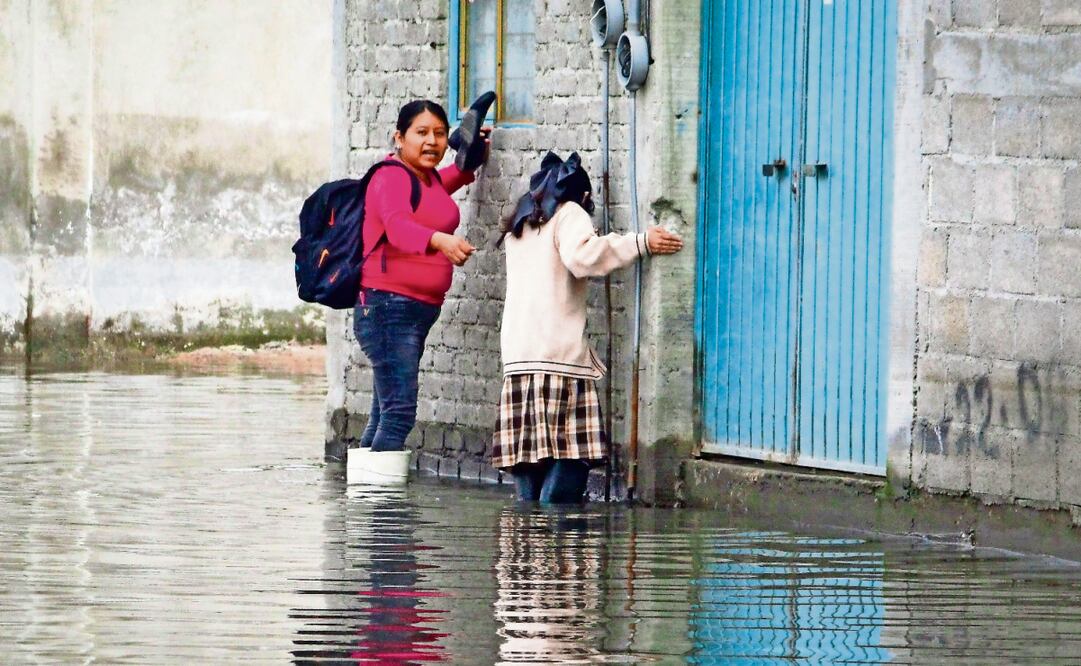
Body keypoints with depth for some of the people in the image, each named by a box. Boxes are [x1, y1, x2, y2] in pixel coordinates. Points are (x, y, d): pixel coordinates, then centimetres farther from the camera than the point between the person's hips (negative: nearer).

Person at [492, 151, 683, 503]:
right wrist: (640, 244, -14)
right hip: (560, 358, -7)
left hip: (517, 361, 7)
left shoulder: (519, 227, 24)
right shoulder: (569, 215, 4)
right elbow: (581, 256, -15)